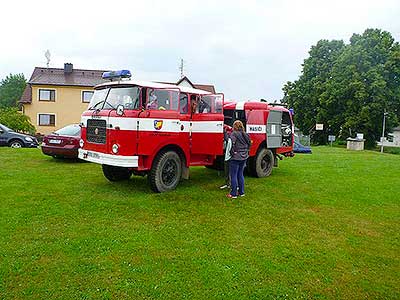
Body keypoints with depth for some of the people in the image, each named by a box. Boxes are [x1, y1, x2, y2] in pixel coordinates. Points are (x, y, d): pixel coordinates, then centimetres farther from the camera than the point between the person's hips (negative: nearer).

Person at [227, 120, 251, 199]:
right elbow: (249, 144, 15)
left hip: (235, 158, -7)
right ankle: (241, 192, 23)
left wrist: (232, 153, -11)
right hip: (244, 157, 7)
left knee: (233, 176, 1)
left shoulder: (234, 134, -13)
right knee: (240, 175, 18)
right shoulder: (245, 135, 9)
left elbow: (231, 144, -23)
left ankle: (233, 194, 6)